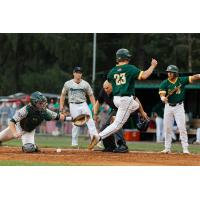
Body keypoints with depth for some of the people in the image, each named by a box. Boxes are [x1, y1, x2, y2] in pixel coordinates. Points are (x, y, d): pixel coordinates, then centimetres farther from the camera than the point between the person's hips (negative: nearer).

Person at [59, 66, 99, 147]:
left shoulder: (85, 84, 8)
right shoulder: (68, 84, 6)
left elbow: (91, 95, 9)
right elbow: (63, 95, 12)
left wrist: (94, 106, -2)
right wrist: (61, 105, 2)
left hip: (83, 104, 2)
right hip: (73, 105, -2)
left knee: (90, 121, -11)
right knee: (76, 124, -6)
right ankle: (74, 143, 2)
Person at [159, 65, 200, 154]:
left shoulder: (181, 80, -5)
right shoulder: (164, 83, -4)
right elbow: (162, 94, -14)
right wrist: (163, 98, -38)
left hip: (179, 107, -2)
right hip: (168, 106, 2)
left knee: (182, 127, -9)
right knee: (167, 128, 6)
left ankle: (185, 149, -7)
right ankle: (167, 148, 16)